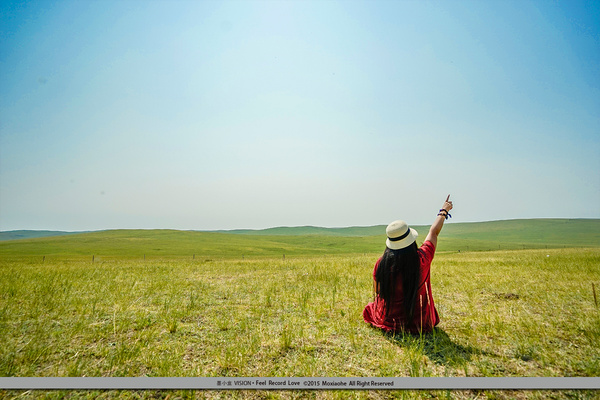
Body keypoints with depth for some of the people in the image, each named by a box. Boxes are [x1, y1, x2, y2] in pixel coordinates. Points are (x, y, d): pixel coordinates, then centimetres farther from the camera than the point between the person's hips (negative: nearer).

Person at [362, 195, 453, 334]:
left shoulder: (381, 263, -19)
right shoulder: (422, 259, -21)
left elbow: (377, 292, -1)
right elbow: (434, 232, -1)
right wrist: (444, 211, 17)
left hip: (387, 321, 0)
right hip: (419, 324, 1)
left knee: (370, 306, 30)